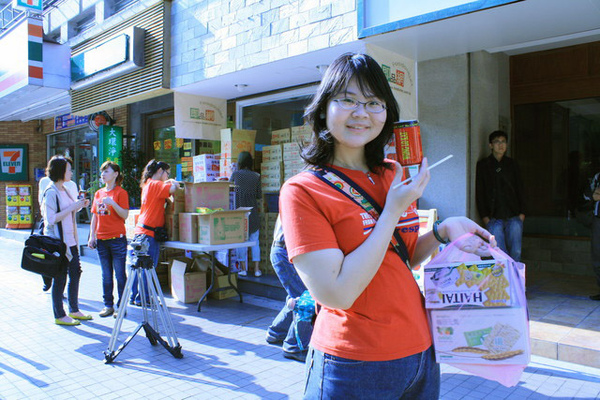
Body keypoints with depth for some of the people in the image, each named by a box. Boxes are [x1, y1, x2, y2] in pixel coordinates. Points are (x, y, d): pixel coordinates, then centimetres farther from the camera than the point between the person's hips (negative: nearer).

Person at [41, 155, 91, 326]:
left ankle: (74, 310, 25)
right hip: (58, 242, -9)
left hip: (70, 241, 9)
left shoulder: (64, 190, 13)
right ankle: (59, 316, 12)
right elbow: (51, 219, -22)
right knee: (60, 278, 0)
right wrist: (72, 207, -21)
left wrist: (80, 205, 7)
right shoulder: (51, 192, -14)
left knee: (75, 273, 13)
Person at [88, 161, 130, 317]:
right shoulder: (98, 193, 12)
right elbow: (94, 216, 14)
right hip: (101, 239, 5)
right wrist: (92, 236, 8)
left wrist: (112, 203, -23)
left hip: (117, 239, -5)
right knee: (106, 275, 11)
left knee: (120, 275, 0)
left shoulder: (121, 192, -4)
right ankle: (108, 305, 20)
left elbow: (125, 215, -12)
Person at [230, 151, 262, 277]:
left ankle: (243, 268, 6)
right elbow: (259, 195, 4)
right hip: (252, 210, 1)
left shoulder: (235, 174, -1)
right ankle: (257, 269, 8)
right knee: (254, 241, 8)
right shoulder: (256, 176, 2)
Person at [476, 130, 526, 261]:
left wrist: (522, 213, 2)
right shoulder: (483, 165, 7)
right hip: (494, 218, -2)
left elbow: (520, 189, 13)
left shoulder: (512, 164, 13)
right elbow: (479, 193, 4)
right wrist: (485, 217, -4)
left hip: (514, 217, 2)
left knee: (515, 252, 0)